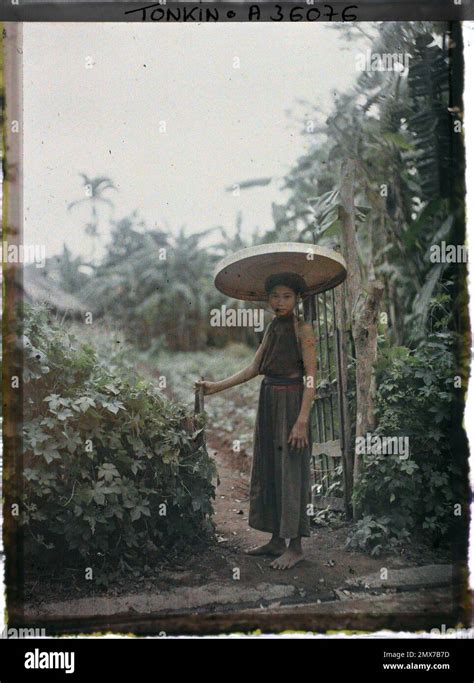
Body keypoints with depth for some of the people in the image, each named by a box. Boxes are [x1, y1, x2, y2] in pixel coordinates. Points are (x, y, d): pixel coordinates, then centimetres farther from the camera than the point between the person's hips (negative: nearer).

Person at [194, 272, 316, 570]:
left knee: (291, 472, -4)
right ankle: (277, 540, 20)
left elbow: (311, 377, -14)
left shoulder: (302, 328, -9)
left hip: (291, 403, -8)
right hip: (269, 402, 8)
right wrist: (216, 387, 10)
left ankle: (296, 546, 4)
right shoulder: (273, 327, 13)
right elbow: (254, 368, 15)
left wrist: (302, 421, -21)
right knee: (268, 470, 11)